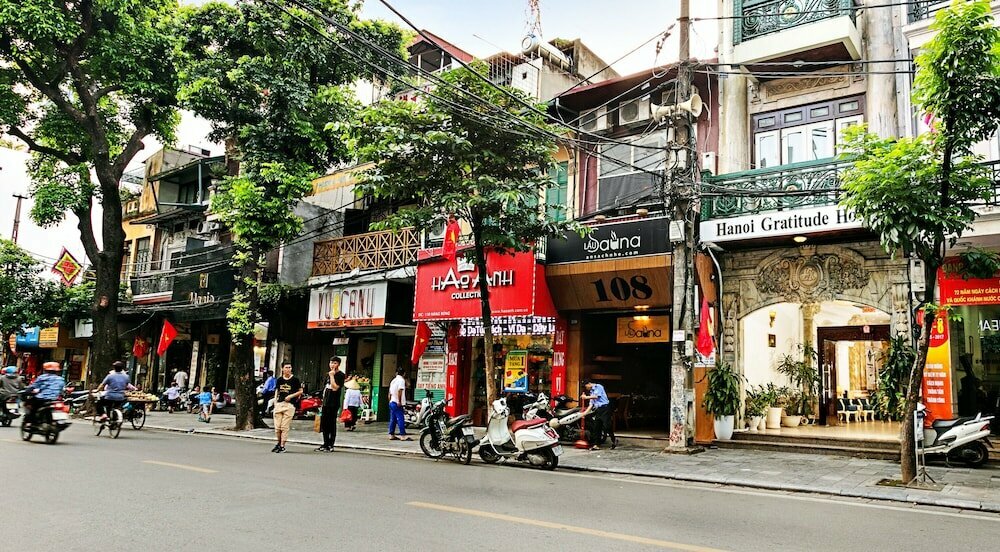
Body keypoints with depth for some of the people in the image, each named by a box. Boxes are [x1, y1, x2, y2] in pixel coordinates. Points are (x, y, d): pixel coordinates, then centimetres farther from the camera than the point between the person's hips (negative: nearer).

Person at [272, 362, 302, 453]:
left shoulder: (295, 380, 0)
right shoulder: (279, 380, 12)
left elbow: (300, 391, 3)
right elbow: (276, 391, 19)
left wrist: (291, 396, -9)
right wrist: (275, 402, 9)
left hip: (289, 404, -4)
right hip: (279, 404, 4)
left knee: (285, 427, -5)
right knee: (277, 426, 6)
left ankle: (282, 446, 2)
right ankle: (279, 443, 25)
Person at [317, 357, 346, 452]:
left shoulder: (340, 375, -8)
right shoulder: (328, 374, 17)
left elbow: (335, 388, -19)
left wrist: (332, 376, -16)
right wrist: (324, 398, 18)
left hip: (334, 403, -8)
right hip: (326, 403, 8)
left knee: (332, 425, -5)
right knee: (324, 424, 11)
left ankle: (330, 446, -1)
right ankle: (325, 444, 20)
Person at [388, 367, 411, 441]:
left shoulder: (393, 380, 17)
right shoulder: (401, 380, -9)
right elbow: (399, 391, -21)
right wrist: (399, 401, -21)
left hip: (391, 402, 9)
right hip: (397, 403, -9)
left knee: (392, 419, 11)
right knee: (401, 419, -9)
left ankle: (391, 435, 12)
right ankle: (403, 435, -12)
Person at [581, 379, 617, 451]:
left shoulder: (598, 387, -3)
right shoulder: (591, 391, 20)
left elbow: (596, 396, -17)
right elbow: (591, 404, 18)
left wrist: (586, 397, -9)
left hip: (604, 408, -8)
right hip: (598, 410, 8)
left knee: (607, 426, -9)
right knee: (596, 427, 3)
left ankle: (614, 440, 10)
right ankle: (595, 445, 3)